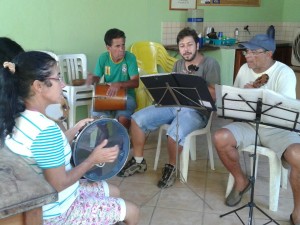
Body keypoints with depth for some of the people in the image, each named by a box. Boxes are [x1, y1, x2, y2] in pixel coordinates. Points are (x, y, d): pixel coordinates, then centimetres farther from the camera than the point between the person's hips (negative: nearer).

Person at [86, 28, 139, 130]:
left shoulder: (130, 57, -12)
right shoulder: (103, 58, -4)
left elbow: (135, 82, -18)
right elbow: (97, 78, 3)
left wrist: (119, 84, -35)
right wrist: (92, 79, -22)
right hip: (107, 95, 2)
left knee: (123, 118, -30)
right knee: (97, 115, -24)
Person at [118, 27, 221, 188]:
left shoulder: (210, 63, -3)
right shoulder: (178, 64, 17)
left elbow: (213, 94, -11)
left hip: (196, 111, -6)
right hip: (172, 105, 7)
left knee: (174, 134, -36)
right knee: (137, 119, -10)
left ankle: (171, 167, -6)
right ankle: (138, 161, 6)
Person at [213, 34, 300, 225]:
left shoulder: (284, 73, -12)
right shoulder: (245, 69, 6)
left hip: (277, 128, -4)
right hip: (249, 124, 5)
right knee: (220, 138, -25)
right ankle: (241, 181, 4)